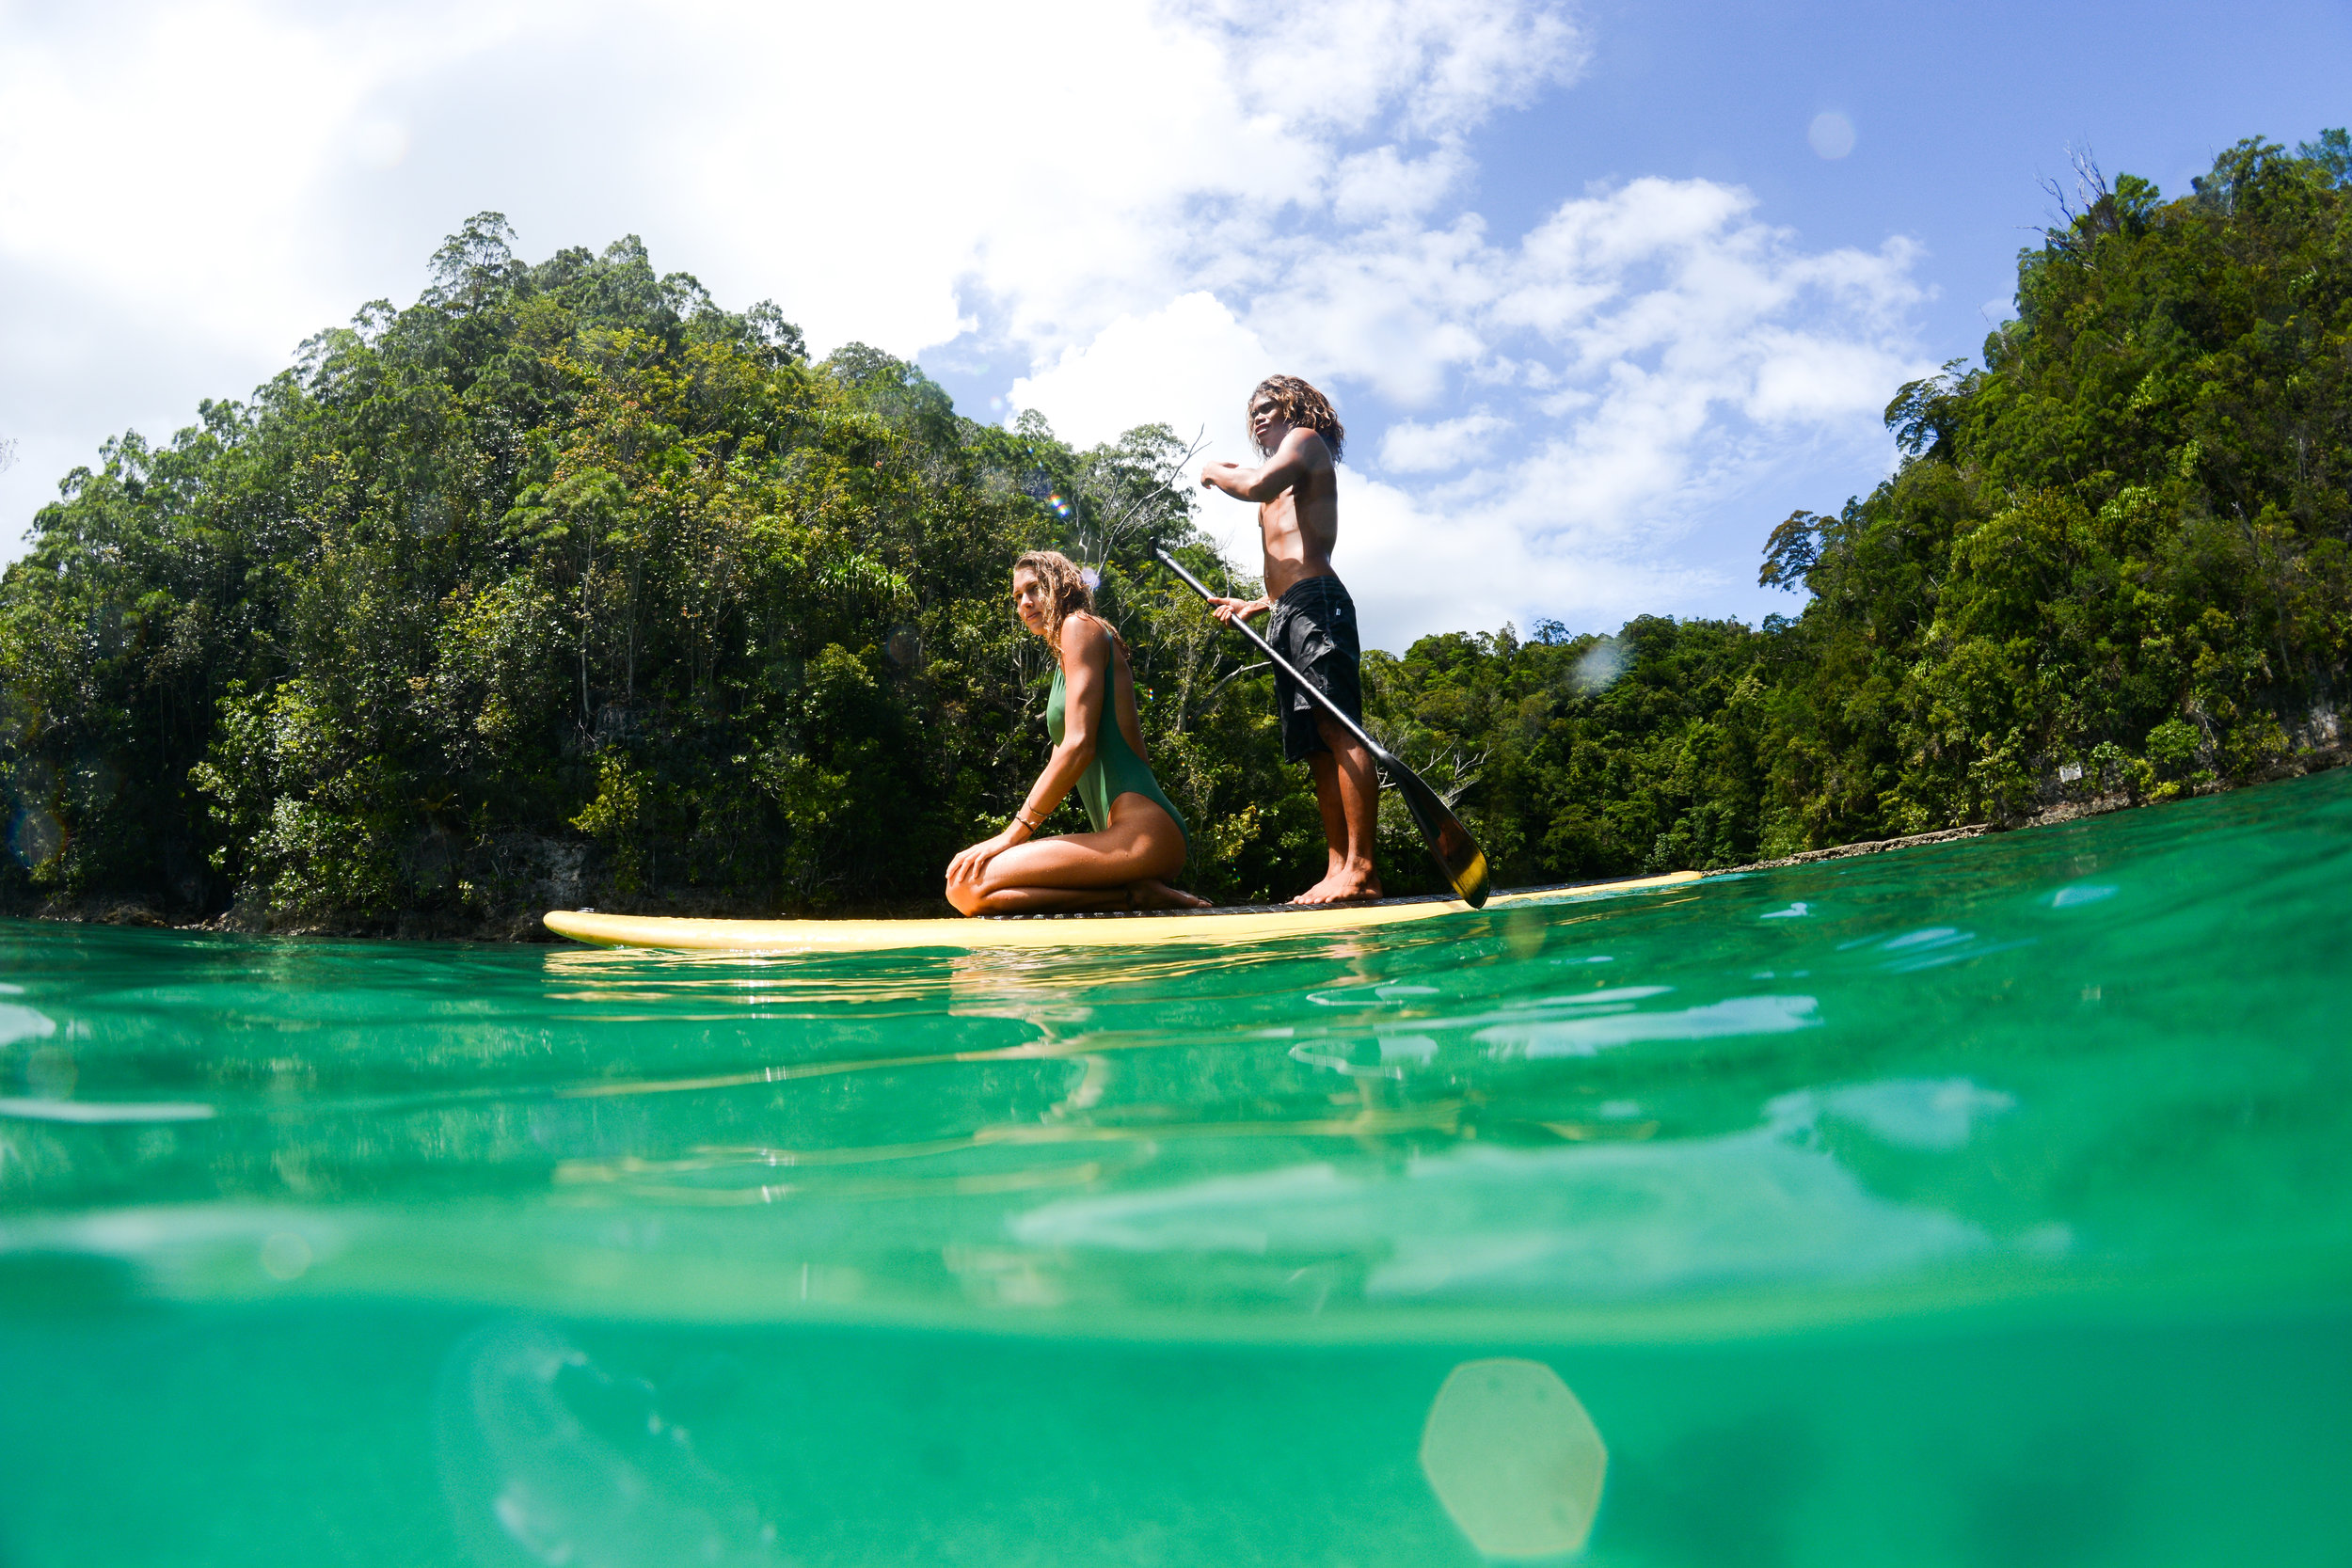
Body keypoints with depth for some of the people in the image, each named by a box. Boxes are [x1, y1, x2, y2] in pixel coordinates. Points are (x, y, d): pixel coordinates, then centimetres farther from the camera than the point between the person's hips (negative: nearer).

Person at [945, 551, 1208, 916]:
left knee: (967, 888, -21)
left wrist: (1013, 833, -10)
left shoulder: (1080, 625, 1)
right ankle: (1135, 892, 0)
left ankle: (1134, 894, -14)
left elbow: (1078, 746, -10)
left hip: (1144, 831, -10)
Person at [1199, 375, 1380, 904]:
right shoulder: (1284, 488, 32)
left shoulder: (1305, 439, 8)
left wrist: (1218, 474, 5)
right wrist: (1255, 605, 29)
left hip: (1315, 602, -10)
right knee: (1317, 745, 2)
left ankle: (1361, 869, -25)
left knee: (1338, 731, -18)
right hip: (1288, 615, 10)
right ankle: (1338, 867, -1)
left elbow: (1259, 485, -13)